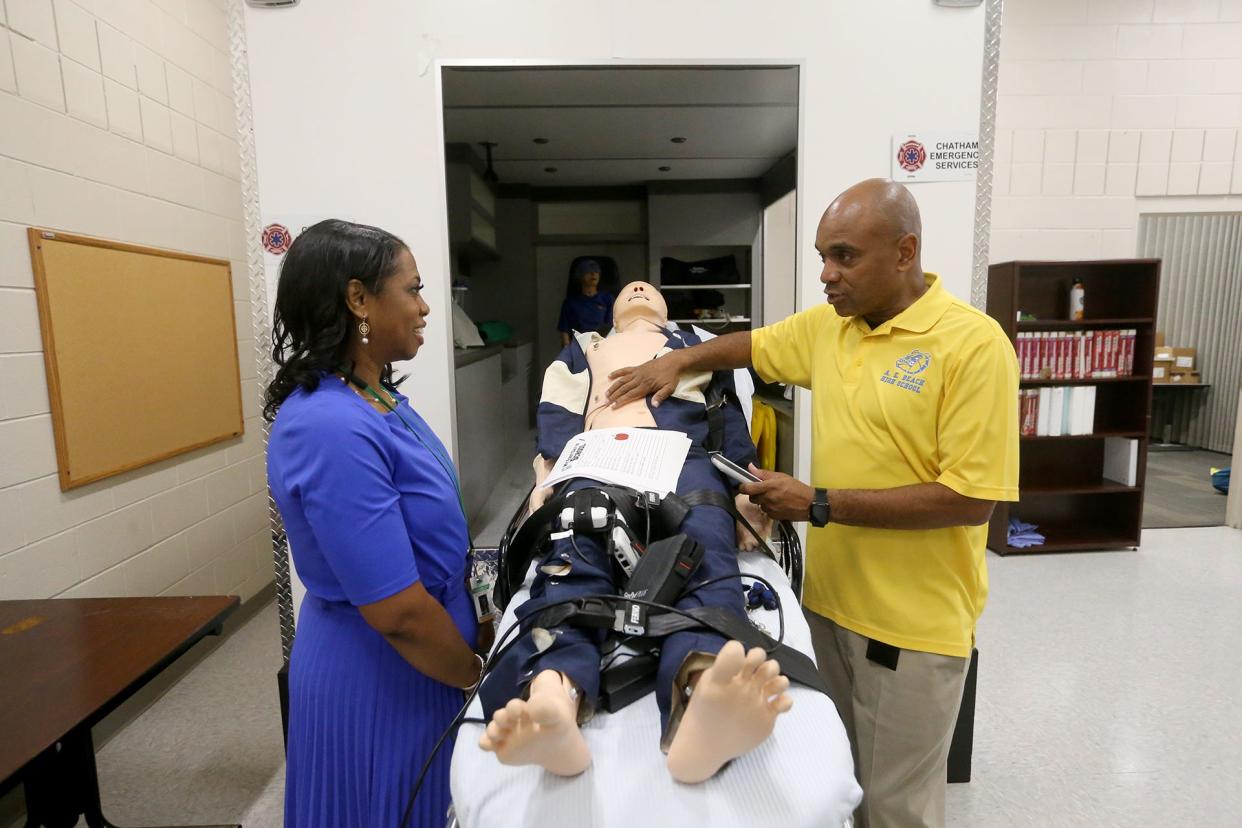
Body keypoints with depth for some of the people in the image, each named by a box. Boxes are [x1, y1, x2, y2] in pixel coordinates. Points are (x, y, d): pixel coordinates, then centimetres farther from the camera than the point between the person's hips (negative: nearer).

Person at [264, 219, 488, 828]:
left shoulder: (377, 398, 0)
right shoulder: (332, 428, -29)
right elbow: (398, 612, -27)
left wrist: (476, 623, 8)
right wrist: (480, 674, -11)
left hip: (415, 660, 8)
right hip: (382, 679, -8)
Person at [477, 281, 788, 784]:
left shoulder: (697, 346, 40)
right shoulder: (582, 352, 39)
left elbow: (729, 413, 22)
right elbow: (558, 415, 18)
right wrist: (547, 479, -5)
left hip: (683, 455, 0)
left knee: (707, 554, -35)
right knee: (570, 561, -34)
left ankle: (703, 709, -62)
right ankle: (551, 702, -60)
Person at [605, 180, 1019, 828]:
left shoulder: (974, 344, -17)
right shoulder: (827, 322, 3)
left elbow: (971, 499, -21)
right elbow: (753, 345, 21)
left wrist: (821, 505, -21)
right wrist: (679, 361, 7)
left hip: (913, 623, -5)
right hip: (830, 597, 6)